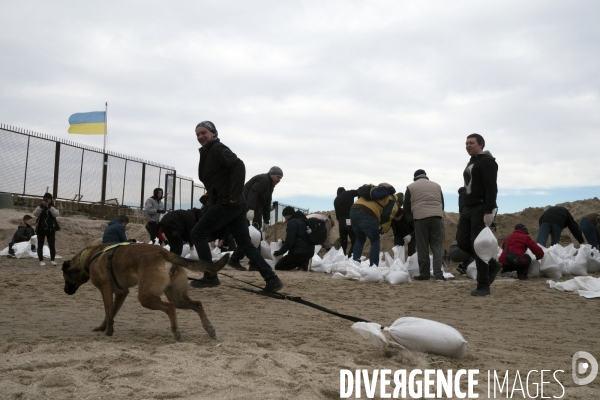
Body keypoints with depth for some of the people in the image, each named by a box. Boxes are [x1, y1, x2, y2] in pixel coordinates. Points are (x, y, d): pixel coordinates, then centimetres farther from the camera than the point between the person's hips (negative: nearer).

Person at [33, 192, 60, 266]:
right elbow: (35, 214, -15)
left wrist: (49, 206, -27)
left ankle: (52, 259, 13)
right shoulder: (40, 207, 4)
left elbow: (56, 214, -18)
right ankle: (41, 260, 16)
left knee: (52, 245, -2)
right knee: (40, 245, 5)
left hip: (51, 230, -1)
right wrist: (41, 206, -26)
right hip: (40, 229, 1)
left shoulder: (53, 208, 3)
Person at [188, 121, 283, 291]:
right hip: (235, 205, 10)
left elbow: (239, 165, -22)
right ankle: (272, 279, 3)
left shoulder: (218, 149, -6)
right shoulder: (207, 153, 23)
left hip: (226, 203, -10)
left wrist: (234, 195, -25)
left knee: (197, 234, 1)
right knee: (245, 243, 9)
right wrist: (211, 198, 14)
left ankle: (210, 277, 5)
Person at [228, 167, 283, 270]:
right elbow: (252, 193, -28)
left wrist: (266, 222, 20)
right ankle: (234, 260, -12)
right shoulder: (263, 180, -10)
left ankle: (255, 264, 8)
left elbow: (267, 204, 23)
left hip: (254, 209, 10)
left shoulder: (269, 184, 21)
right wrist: (250, 209, -42)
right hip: (247, 208, -10)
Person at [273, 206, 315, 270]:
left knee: (278, 267, 3)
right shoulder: (304, 221, 19)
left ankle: (301, 265, -14)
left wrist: (279, 252, -2)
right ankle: (304, 263, 6)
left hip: (299, 253, -9)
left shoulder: (292, 222, -10)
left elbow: (289, 242, -15)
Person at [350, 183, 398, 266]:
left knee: (360, 239, 25)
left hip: (354, 210, 7)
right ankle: (373, 267, 6)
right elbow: (386, 218, 2)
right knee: (375, 241, 11)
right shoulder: (393, 202, 13)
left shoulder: (376, 190, 35)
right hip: (366, 214, -7)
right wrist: (382, 231, 19)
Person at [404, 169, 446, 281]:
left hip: (421, 218, -2)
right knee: (437, 247, 4)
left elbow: (406, 208, 12)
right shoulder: (437, 186, 21)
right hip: (437, 217, 2)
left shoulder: (411, 187, 12)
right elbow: (442, 204, 25)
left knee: (422, 248, 4)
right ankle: (438, 274, -4)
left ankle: (424, 274, 7)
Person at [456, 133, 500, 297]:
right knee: (462, 242, 5)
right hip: (468, 209, 9)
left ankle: (483, 286, -2)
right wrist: (462, 213, 22)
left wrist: (489, 211, -24)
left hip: (481, 209, -9)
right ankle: (492, 265, 21)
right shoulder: (470, 163, 21)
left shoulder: (487, 161, -7)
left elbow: (491, 188, -16)